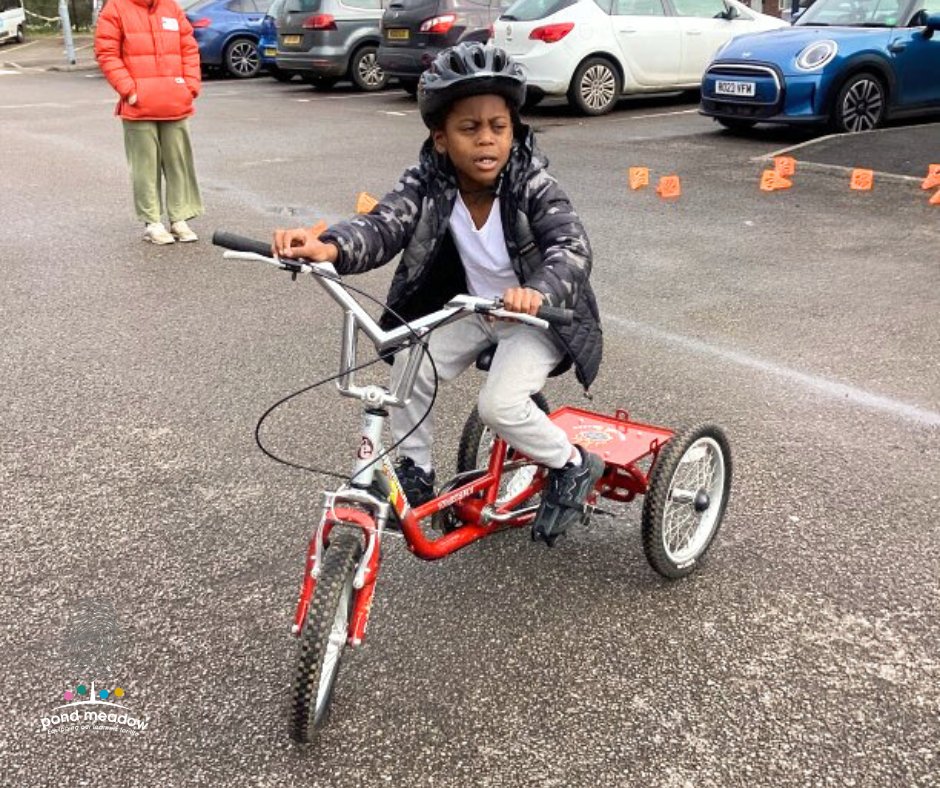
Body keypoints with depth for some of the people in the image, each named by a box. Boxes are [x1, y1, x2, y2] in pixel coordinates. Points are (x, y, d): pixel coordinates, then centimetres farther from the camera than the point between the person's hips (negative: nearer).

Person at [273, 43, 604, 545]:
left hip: (540, 316, -4)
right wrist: (329, 247, -54)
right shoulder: (428, 183, -17)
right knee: (409, 368, -15)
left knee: (498, 404, -23)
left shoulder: (532, 184, -25)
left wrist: (537, 292, -60)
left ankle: (573, 466, 5)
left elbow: (573, 247, -37)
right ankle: (414, 474, 8)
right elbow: (383, 225, -32)